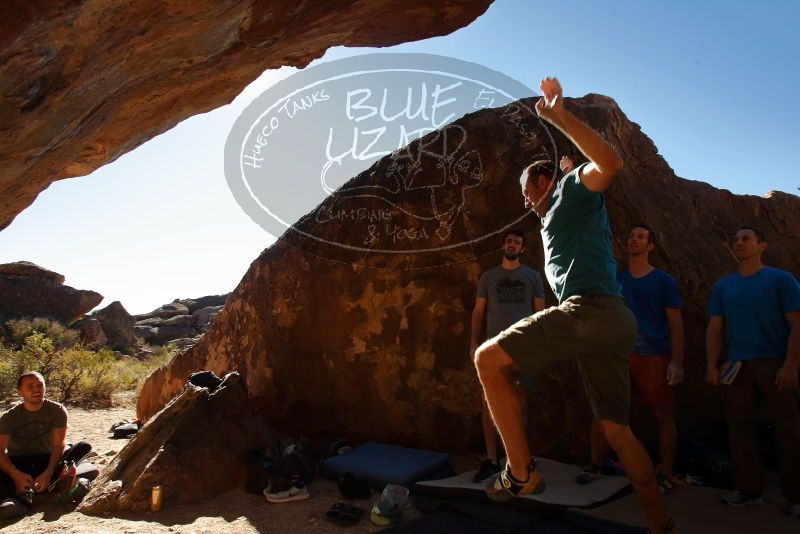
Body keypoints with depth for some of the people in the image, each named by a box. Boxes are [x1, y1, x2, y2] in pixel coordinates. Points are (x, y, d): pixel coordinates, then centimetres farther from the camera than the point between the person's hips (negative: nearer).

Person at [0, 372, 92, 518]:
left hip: (47, 461, 0)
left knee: (84, 447, -25)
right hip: (18, 464, 0)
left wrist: (48, 474, -31)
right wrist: (17, 475, -38)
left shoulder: (57, 411, -8)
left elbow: (59, 445, -15)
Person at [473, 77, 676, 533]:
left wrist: (560, 116, -15)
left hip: (590, 309, -10)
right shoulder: (555, 221, 33)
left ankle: (522, 472, -13)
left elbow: (612, 163, -16)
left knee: (488, 359, -13)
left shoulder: (571, 188, 6)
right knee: (617, 430, 12)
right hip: (614, 322, 10)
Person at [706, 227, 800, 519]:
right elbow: (714, 329, 9)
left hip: (774, 363, -3)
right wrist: (712, 366, -1)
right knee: (740, 425, 4)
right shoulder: (722, 287, 11)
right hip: (738, 365, 4)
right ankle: (748, 488, 13)